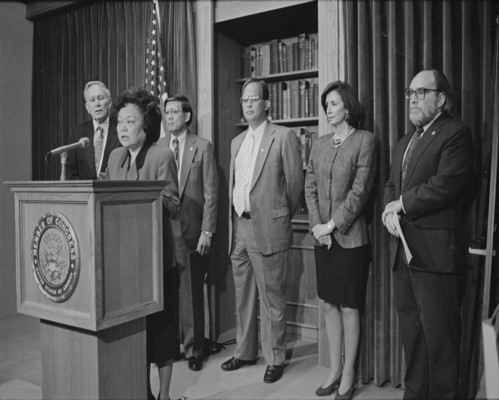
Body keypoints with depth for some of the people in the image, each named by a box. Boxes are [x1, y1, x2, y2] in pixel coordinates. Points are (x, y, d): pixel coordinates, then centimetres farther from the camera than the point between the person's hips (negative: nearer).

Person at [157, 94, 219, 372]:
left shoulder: (202, 147, 1)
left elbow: (211, 193, -2)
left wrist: (207, 231, -8)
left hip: (191, 231, -2)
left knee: (192, 292, 5)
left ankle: (194, 349, 19)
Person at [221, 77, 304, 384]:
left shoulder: (284, 137, -5)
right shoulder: (237, 142, 16)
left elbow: (295, 183, -3)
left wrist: (281, 217, 5)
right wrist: (234, 218, 13)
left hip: (268, 229, -6)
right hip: (238, 227, 7)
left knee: (272, 298, 1)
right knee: (243, 296, 15)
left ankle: (275, 359, 15)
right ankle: (245, 352, 29)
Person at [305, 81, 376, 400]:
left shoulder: (365, 140, -5)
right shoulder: (320, 143, 11)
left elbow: (360, 190, -11)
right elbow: (310, 187, 7)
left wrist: (333, 225, -12)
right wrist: (316, 225, -5)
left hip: (350, 236, -5)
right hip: (323, 237, 5)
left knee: (349, 307, 3)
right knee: (329, 304, 11)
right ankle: (334, 370, 24)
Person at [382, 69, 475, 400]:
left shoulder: (455, 133, -7)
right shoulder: (404, 143, 21)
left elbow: (446, 184, -20)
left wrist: (402, 204, -11)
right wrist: (390, 211, -2)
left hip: (436, 252, -8)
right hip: (404, 250, 8)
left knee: (438, 334, 1)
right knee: (411, 330, 16)